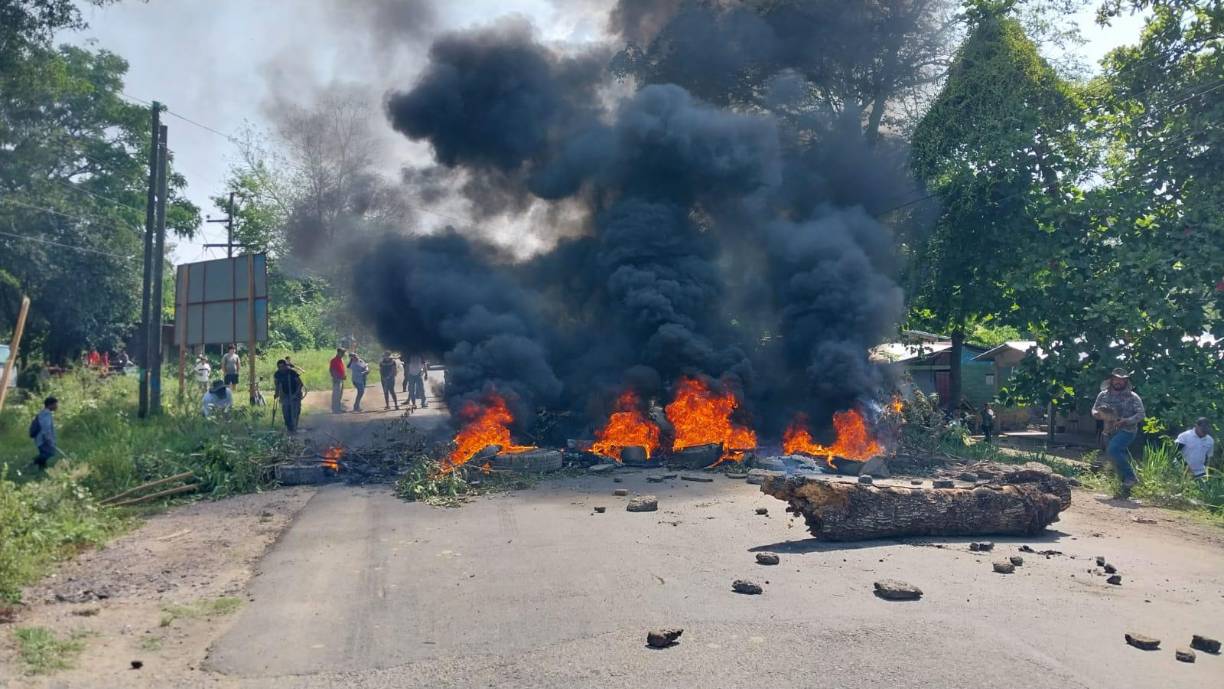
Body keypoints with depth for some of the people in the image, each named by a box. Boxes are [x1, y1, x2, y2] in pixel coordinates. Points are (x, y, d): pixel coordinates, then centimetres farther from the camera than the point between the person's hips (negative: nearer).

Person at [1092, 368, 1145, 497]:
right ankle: (1126, 487, 23)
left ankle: (1130, 477, -17)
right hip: (1109, 432, 6)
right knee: (1119, 457, 10)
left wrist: (1126, 421, -22)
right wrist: (1098, 414, -11)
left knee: (1113, 449, -28)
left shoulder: (1132, 397, -3)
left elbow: (1140, 414, -6)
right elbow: (1094, 410, 13)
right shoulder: (1103, 395, 9)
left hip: (1127, 430, -6)